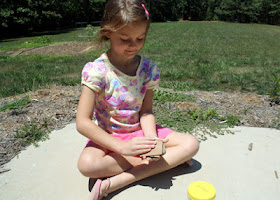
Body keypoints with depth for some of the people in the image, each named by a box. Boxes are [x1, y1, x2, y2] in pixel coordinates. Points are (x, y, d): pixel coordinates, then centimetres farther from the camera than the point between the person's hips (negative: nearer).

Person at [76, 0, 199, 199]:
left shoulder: (148, 69, -6)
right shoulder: (97, 70, -18)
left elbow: (146, 111, -4)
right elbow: (83, 122, -21)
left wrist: (151, 139, -25)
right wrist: (122, 147, -30)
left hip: (139, 131, 3)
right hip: (108, 136, -2)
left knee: (191, 144, -13)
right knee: (87, 164, -34)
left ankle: (117, 181, -21)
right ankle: (167, 161, -15)